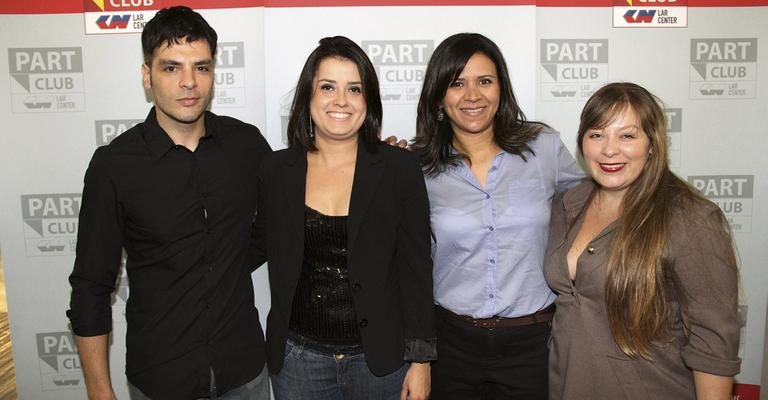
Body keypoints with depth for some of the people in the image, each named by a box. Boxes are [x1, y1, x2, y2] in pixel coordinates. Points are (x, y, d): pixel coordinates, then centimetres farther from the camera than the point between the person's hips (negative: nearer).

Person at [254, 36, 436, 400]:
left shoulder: (400, 168, -7)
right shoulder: (276, 171, -2)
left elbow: (417, 268, -6)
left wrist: (420, 360, -5)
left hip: (380, 356, -1)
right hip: (298, 357, 2)